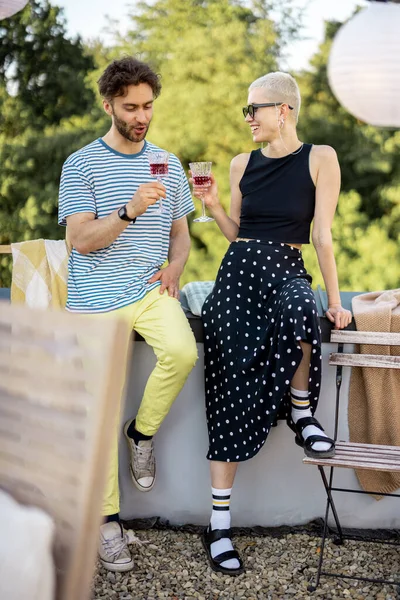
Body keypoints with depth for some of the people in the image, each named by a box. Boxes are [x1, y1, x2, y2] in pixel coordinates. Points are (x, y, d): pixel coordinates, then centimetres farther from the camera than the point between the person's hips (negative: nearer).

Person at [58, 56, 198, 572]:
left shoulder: (169, 166, 13)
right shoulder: (81, 165, 1)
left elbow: (180, 231, 21)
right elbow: (81, 240, -7)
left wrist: (174, 268, 0)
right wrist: (130, 211, -22)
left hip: (151, 291, 2)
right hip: (96, 299, -2)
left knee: (183, 352, -29)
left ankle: (142, 432, 0)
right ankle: (108, 519, 11)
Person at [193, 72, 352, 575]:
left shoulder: (319, 158, 0)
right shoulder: (242, 164, 11)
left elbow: (322, 235, -2)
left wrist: (334, 299, -4)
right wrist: (213, 205, 0)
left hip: (286, 269, -3)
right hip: (238, 273, 3)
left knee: (299, 310, -41)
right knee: (231, 389, -3)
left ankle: (301, 412, -11)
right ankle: (219, 523, 5)